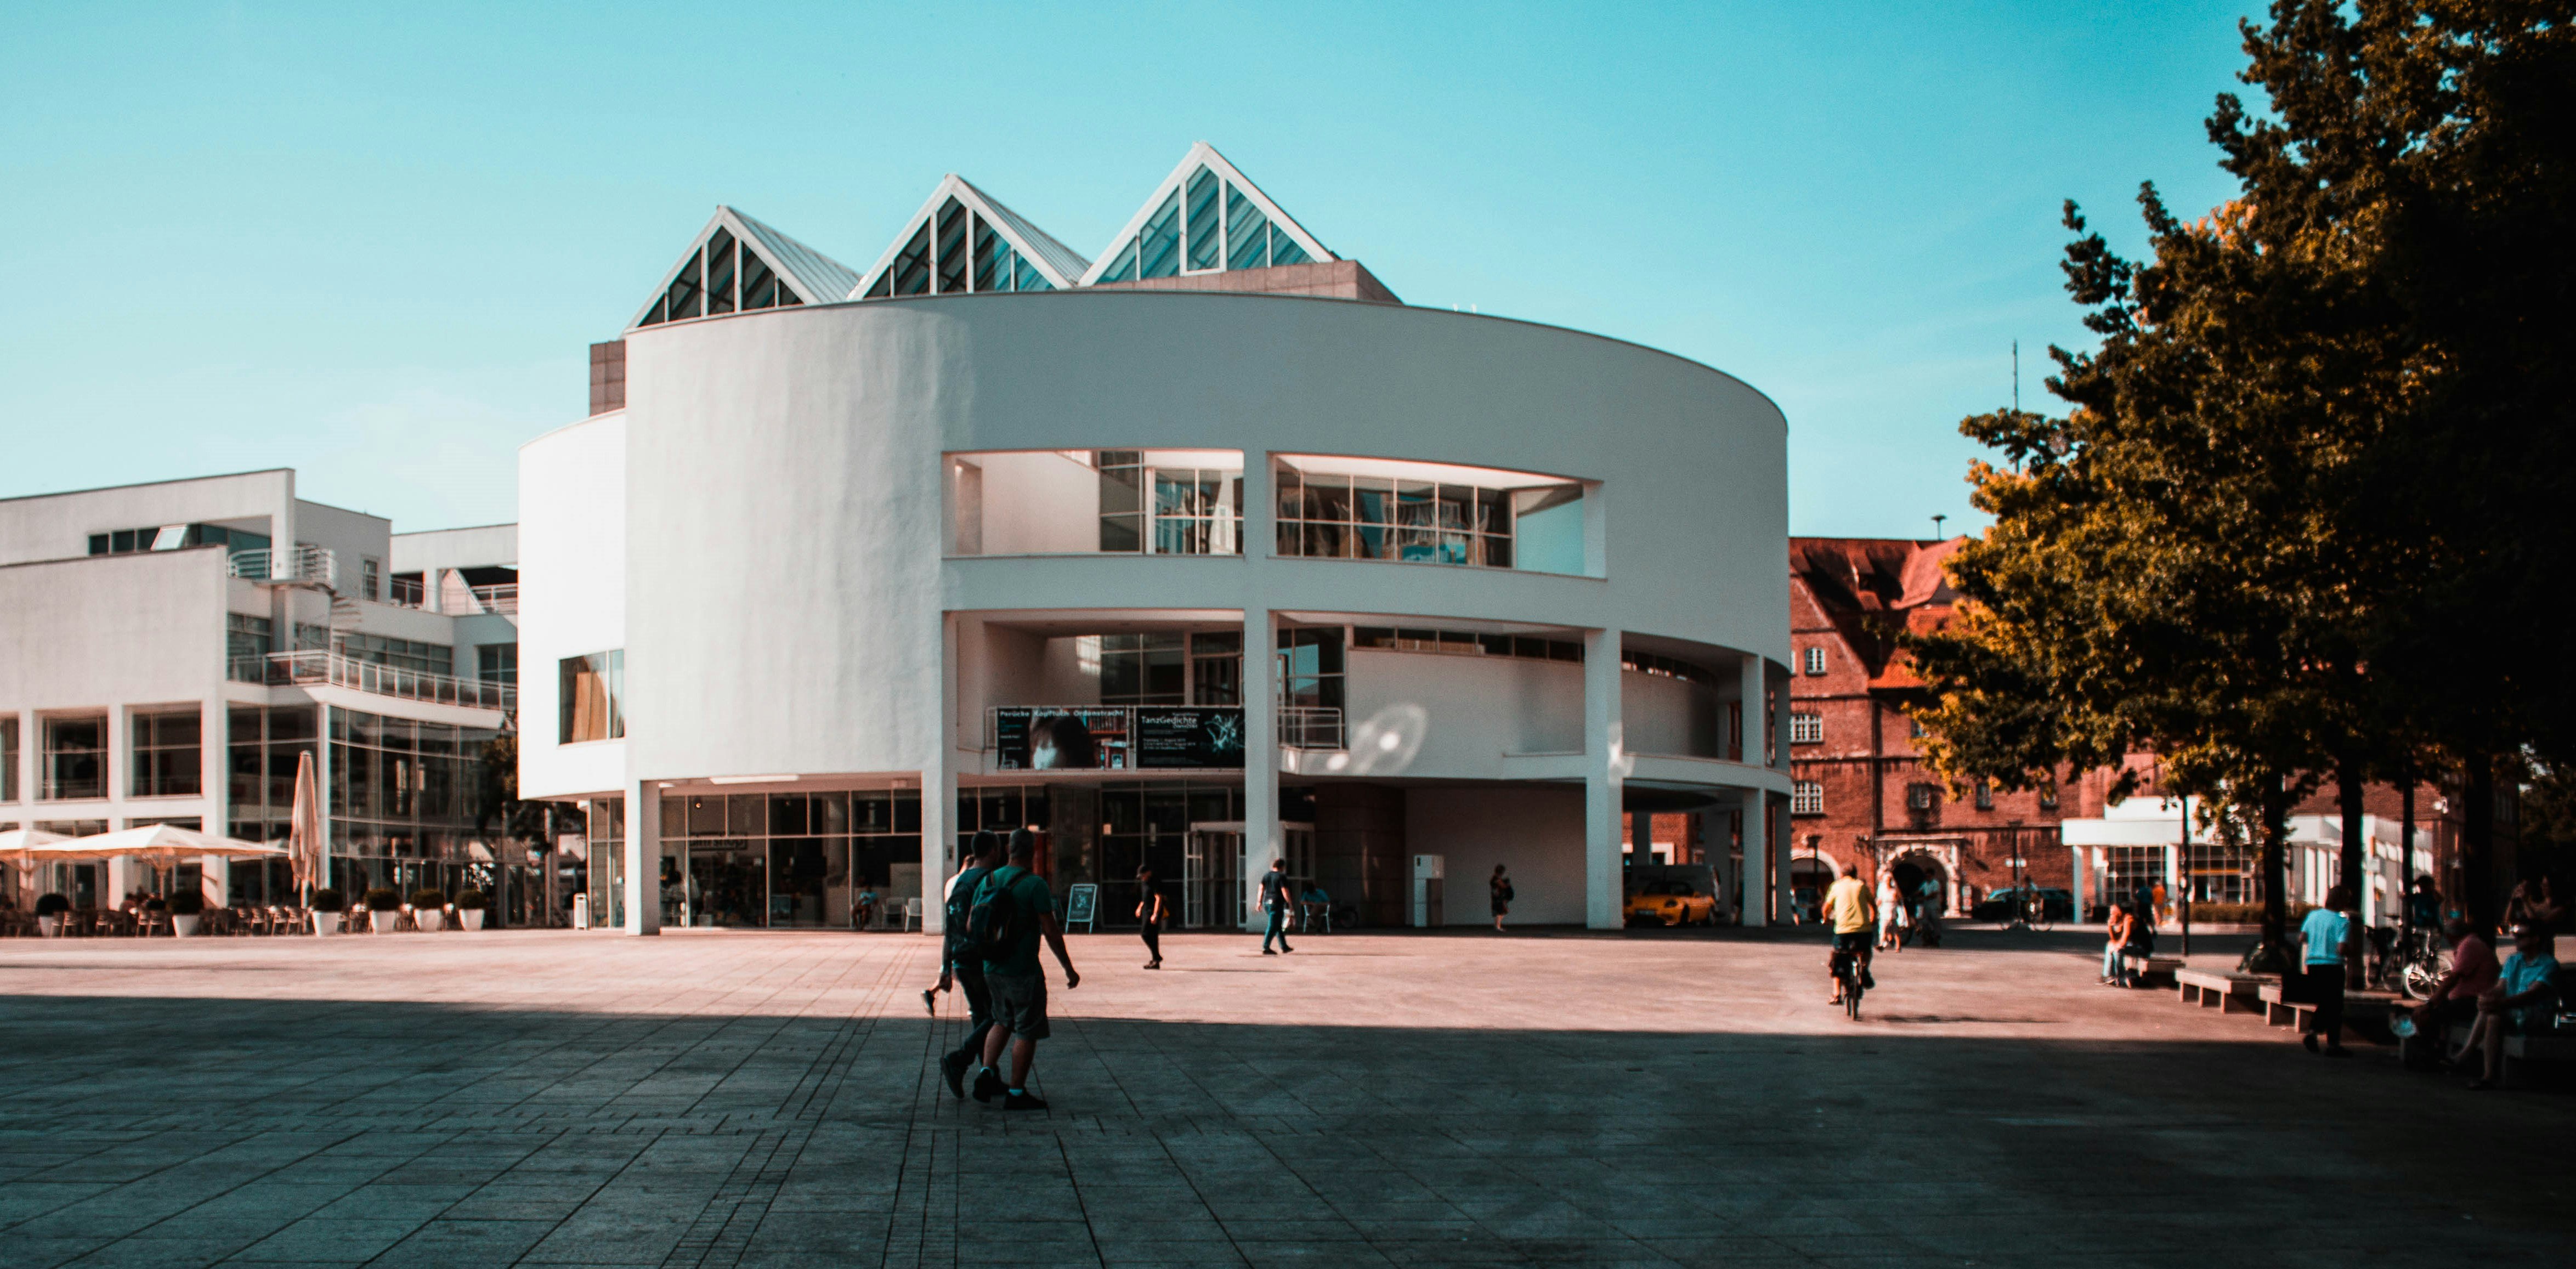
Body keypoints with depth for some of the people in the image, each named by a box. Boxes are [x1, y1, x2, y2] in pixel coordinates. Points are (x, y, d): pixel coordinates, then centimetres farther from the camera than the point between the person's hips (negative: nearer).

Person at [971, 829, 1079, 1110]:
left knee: (1003, 1022, 24)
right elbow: (1051, 932, -16)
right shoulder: (1035, 885, -15)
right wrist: (1069, 969, -7)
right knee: (1027, 1031, 4)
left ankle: (986, 1072, 10)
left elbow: (971, 924, 9)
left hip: (991, 969, 6)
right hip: (1023, 971, -6)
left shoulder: (988, 881, 4)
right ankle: (1016, 1093, 7)